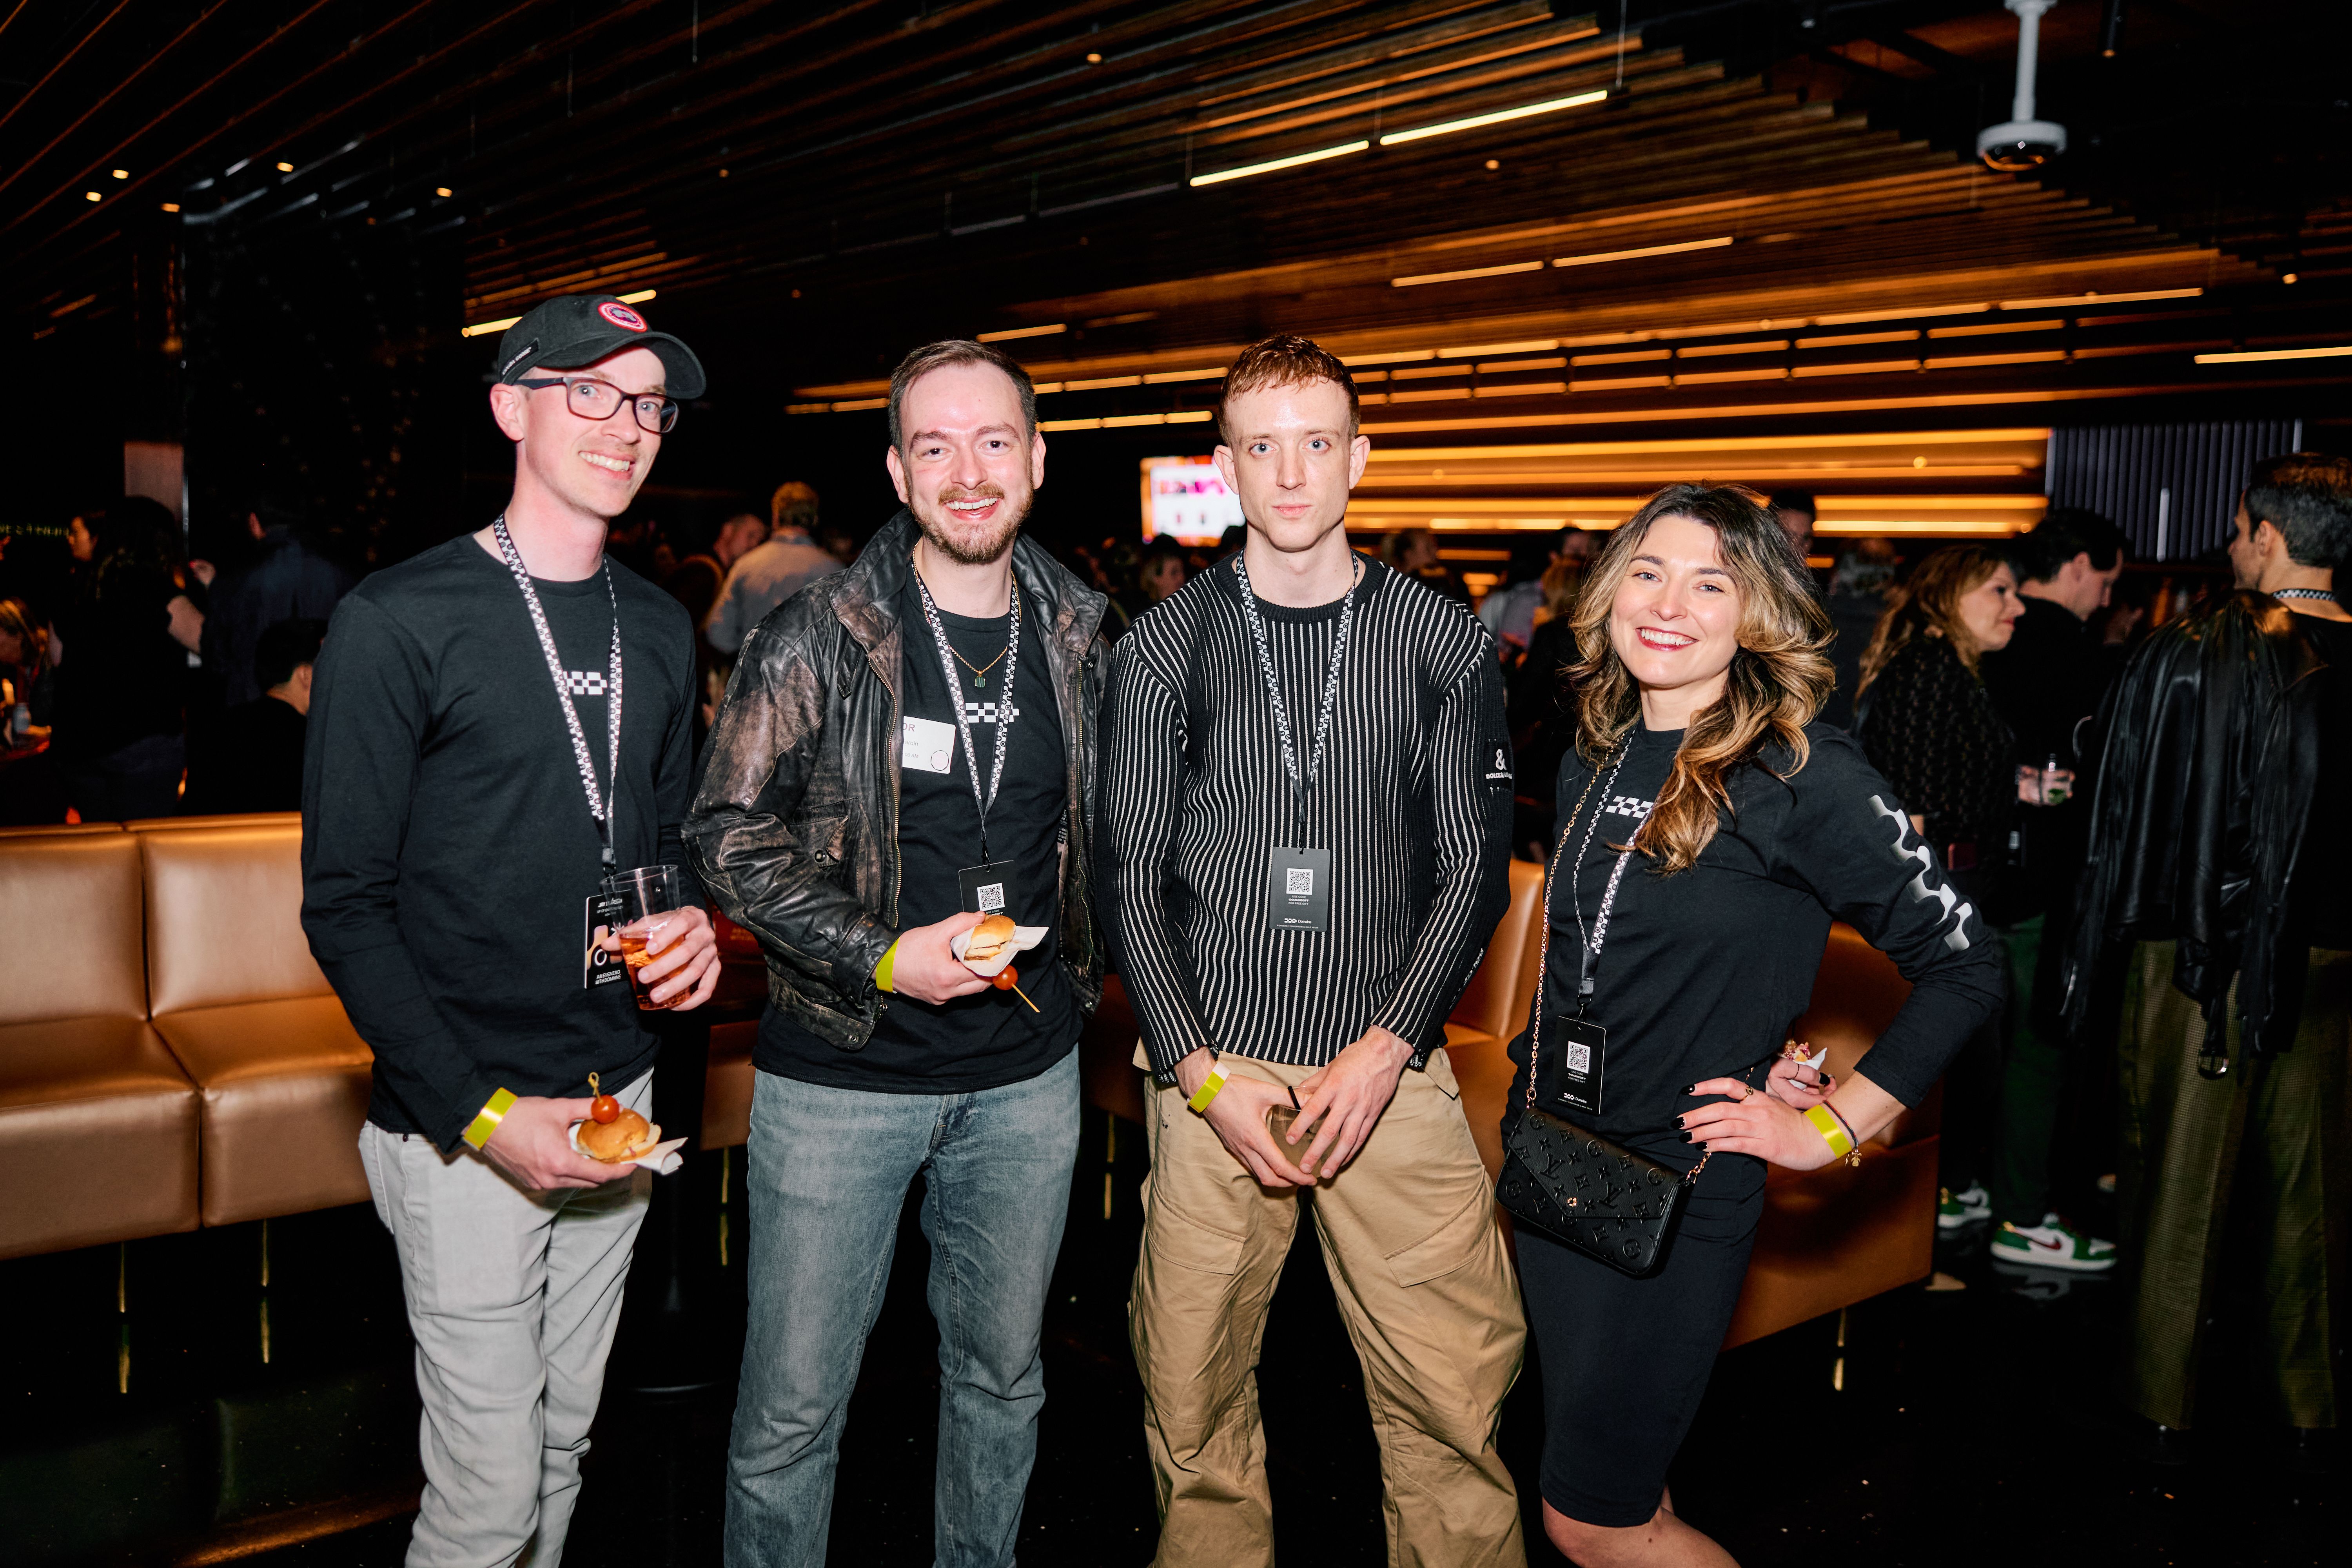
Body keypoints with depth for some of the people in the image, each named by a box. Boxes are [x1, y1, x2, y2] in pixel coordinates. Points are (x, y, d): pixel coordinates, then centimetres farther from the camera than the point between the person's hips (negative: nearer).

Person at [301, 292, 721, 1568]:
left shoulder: (660, 628, 8)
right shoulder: (399, 621, -11)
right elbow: (346, 907, -11)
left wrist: (690, 925, -3)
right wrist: (482, 1115, -17)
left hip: (618, 1097, 6)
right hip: (464, 1123, -5)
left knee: (566, 1448, 18)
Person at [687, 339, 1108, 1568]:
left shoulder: (1079, 638, 3)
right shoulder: (815, 639, -10)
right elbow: (729, 832, -8)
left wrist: (1079, 969, 8)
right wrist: (881, 956, -17)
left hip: (1026, 1074, 4)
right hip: (842, 1071, -3)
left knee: (1003, 1373, 19)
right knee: (792, 1407, 5)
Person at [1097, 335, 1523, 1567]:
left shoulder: (1445, 647, 4)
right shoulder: (1161, 653, 3)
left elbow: (1474, 865, 4)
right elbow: (1130, 883, 3)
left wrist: (1385, 1047, -7)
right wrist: (1203, 1073, -7)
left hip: (1389, 1069, 0)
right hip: (1211, 1068, 0)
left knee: (1456, 1394, 1)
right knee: (1194, 1397, 7)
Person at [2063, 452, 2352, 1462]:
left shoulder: (2185, 656, -13)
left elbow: (2126, 817, -9)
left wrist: (2097, 959, 0)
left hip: (2196, 956, -3)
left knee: (2180, 1179, 9)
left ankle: (2166, 1399, 22)